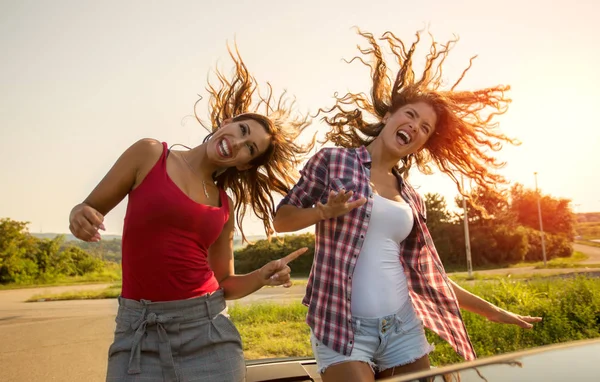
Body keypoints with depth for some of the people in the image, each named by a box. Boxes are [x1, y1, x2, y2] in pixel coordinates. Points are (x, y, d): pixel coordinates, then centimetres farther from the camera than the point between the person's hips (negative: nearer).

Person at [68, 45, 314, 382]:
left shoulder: (226, 208, 4)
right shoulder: (150, 154, -2)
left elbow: (224, 285, 11)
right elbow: (88, 211, 5)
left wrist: (263, 276, -8)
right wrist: (80, 217, -18)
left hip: (206, 332, 2)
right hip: (138, 333, -1)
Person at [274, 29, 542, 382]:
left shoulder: (412, 199, 11)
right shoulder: (334, 160, -1)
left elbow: (427, 273, 15)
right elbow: (281, 219, 1)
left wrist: (492, 311, 18)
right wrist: (324, 211, -18)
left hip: (404, 327, 5)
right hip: (343, 325, -4)